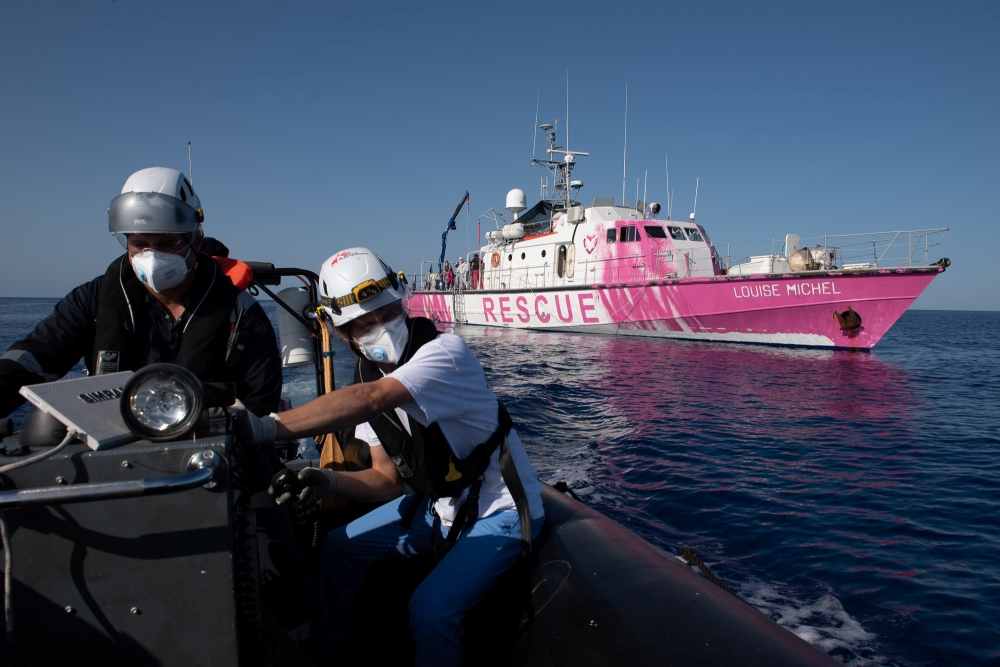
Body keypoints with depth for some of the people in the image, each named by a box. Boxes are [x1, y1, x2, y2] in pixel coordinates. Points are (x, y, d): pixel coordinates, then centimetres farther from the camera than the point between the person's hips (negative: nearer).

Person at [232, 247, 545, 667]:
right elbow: (388, 480, -2)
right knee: (339, 548, 12)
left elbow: (372, 400, -46)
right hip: (440, 504, 8)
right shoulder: (369, 378, -3)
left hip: (501, 513, -7)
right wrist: (329, 481, -19)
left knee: (429, 611, -24)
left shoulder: (446, 352, -27)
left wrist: (269, 427, -50)